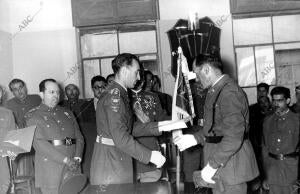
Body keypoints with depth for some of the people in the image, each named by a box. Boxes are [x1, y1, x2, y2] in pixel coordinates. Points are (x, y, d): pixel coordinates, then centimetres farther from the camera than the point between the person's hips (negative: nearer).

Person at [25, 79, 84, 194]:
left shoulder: (67, 113, 17)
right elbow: (38, 142, -10)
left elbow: (79, 137, 12)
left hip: (73, 167, 4)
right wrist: (65, 160, -15)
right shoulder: (33, 115, 2)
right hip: (50, 169, -4)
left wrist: (77, 158, -7)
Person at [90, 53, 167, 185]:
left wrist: (159, 127, 7)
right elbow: (120, 138, -25)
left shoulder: (120, 94, 14)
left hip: (119, 160, 10)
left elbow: (131, 128, 14)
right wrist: (150, 155, -23)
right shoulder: (113, 96, -18)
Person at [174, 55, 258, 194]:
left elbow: (234, 136, -25)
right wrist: (195, 138, 8)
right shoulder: (215, 91, 11)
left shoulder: (229, 92, -19)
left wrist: (212, 165, -22)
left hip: (230, 164, -9)